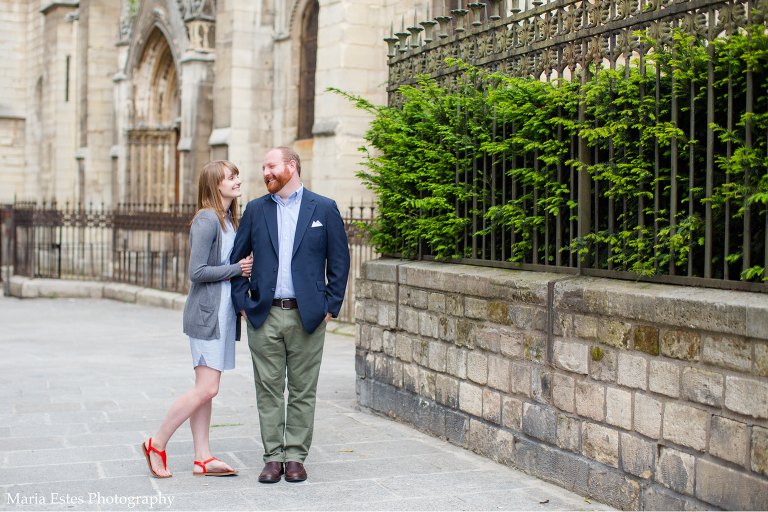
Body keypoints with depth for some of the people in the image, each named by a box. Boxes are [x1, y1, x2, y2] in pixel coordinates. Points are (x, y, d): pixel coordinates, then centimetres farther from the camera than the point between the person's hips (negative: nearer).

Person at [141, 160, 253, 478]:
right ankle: (156, 444, 6)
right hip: (207, 313, -9)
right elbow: (197, 272, -18)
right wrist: (237, 269, -12)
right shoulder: (207, 220, -14)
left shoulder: (228, 220, 14)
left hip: (223, 313, 9)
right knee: (206, 389, -9)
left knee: (205, 391, 10)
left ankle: (202, 458, 14)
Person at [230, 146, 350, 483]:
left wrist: (330, 306, -2)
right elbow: (237, 257, 12)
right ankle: (273, 456, 14)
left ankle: (296, 456, 14)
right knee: (268, 391, 5)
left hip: (307, 316, -2)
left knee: (303, 391, 4)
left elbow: (340, 260, 4)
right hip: (264, 316, 2)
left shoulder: (324, 209, 3)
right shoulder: (256, 210, 9)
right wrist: (242, 302, 2)